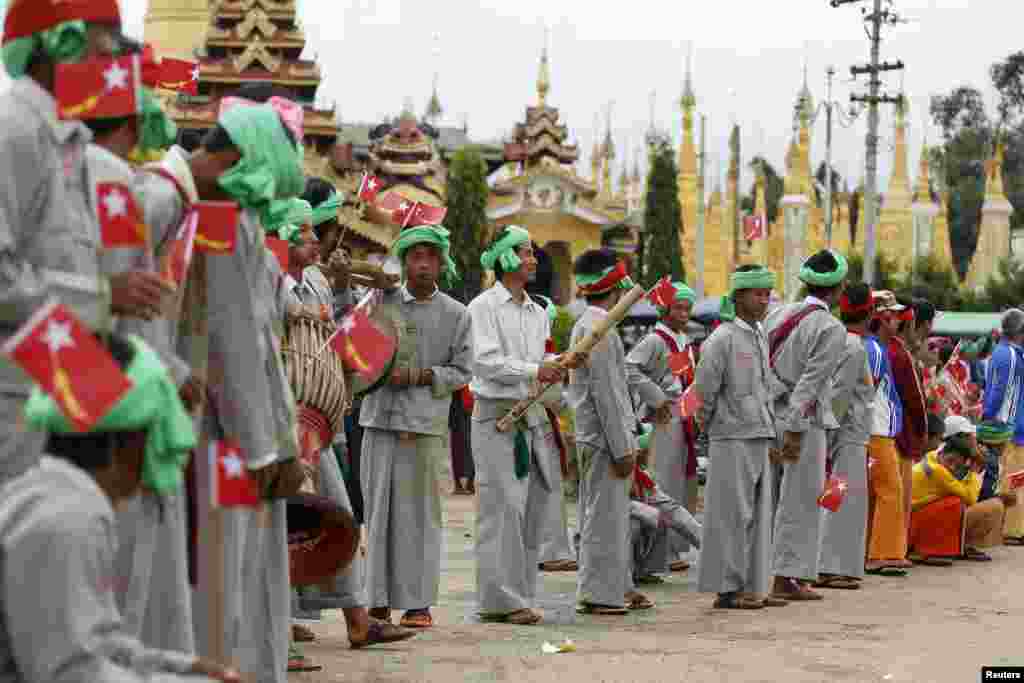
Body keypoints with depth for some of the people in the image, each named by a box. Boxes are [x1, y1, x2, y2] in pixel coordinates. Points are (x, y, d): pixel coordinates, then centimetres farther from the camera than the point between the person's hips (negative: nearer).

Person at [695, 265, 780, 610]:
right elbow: (705, 391, -8)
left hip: (759, 439, 8)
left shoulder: (761, 337, 13)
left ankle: (752, 587, 14)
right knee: (733, 514, -5)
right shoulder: (722, 339, -11)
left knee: (759, 515, 9)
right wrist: (708, 426, 2)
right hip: (732, 439, -8)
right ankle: (727, 589, 1)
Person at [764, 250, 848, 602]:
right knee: (801, 502, 0)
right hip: (804, 421, -7)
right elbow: (810, 382, -17)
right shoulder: (832, 329, -11)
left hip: (769, 415, 7)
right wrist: (795, 430, -17)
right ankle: (786, 578, 1)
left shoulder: (778, 315, 8)